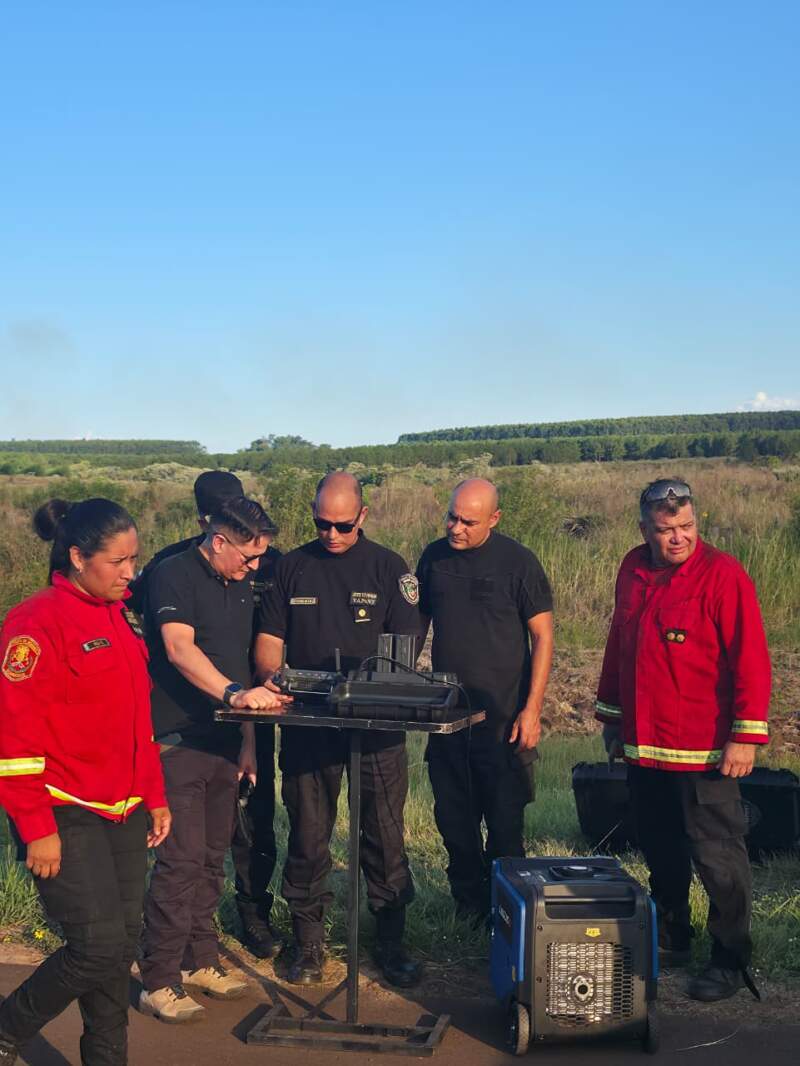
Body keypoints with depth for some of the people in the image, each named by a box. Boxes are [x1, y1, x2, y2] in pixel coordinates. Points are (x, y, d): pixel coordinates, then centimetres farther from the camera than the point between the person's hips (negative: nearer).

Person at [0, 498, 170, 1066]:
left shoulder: (120, 618, 11)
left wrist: (155, 797, 18)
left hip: (124, 813, 8)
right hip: (66, 817, -8)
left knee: (123, 943, 9)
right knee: (99, 943, -9)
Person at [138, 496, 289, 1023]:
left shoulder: (240, 589, 15)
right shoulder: (175, 576, -10)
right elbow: (179, 648, -25)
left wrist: (248, 739, 17)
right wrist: (234, 693, -37)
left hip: (223, 741, 8)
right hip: (178, 741, -8)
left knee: (212, 858, 13)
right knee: (181, 860, -8)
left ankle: (200, 960, 26)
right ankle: (159, 982, 1)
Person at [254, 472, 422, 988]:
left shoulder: (388, 567, 2)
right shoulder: (292, 567, 7)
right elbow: (269, 640, 8)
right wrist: (273, 680, -12)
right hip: (306, 723, 2)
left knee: (385, 837, 3)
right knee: (308, 838, 7)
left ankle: (392, 941, 16)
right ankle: (309, 942, 20)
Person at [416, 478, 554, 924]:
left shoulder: (517, 562, -7)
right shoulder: (434, 557, 5)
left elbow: (543, 636, -6)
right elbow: (418, 622, 16)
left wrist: (532, 709, -12)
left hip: (503, 718, -4)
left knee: (505, 824, 3)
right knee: (454, 820, 11)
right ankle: (468, 906, 26)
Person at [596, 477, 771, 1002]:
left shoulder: (723, 575, -13)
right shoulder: (633, 570, 7)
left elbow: (750, 660, -16)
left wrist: (746, 735, -19)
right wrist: (612, 715, 19)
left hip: (704, 750, -6)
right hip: (643, 743, 6)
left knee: (717, 856, 2)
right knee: (660, 851, 17)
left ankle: (731, 961, 14)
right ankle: (671, 939, 33)